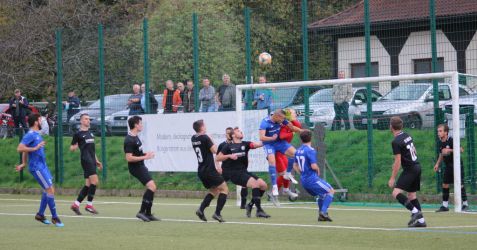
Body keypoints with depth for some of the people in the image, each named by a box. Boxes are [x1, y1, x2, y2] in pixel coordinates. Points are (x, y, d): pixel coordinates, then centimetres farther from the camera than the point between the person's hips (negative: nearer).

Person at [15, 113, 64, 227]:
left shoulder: (36, 134, 14)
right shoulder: (30, 135, -15)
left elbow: (26, 150, 24)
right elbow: (20, 148, -25)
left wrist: (24, 164, 26)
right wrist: (35, 148, -23)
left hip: (43, 166, 10)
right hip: (37, 167, -10)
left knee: (48, 190, 13)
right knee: (50, 190, -9)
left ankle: (40, 214, 22)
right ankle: (54, 217, -4)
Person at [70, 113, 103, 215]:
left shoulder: (90, 133, 21)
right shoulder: (78, 134, -1)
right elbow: (71, 148, 3)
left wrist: (97, 161, 25)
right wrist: (74, 147, -19)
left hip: (92, 161, 8)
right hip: (86, 160, -8)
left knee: (88, 184, 4)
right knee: (94, 181, -17)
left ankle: (75, 204, 9)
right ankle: (89, 205, -11)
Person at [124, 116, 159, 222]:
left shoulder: (135, 137, 11)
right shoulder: (129, 140, -20)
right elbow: (129, 158, -24)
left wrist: (145, 154, 10)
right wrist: (144, 157, -21)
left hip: (141, 166, 10)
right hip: (136, 168, -10)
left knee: (151, 188, 12)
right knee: (152, 187, -19)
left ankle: (148, 214, 18)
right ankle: (142, 211, -16)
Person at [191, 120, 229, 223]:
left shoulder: (193, 138, 8)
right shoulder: (205, 138, -14)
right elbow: (214, 150, -11)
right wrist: (212, 140, 3)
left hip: (201, 171, 8)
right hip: (210, 170, -8)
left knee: (214, 190, 22)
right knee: (224, 189, 1)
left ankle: (201, 209, 3)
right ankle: (217, 213, -11)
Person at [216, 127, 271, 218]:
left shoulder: (245, 144, 11)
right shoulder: (229, 146, 1)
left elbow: (258, 144, -4)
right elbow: (218, 158, 1)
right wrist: (229, 156, -13)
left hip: (243, 171, 6)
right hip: (234, 173, -6)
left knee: (263, 185, -5)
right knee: (254, 183, -25)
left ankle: (250, 205, 11)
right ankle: (259, 210, -24)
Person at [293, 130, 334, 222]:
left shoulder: (298, 151, 9)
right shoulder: (311, 150, -16)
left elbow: (295, 166, 18)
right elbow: (314, 166, -22)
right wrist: (318, 170, -2)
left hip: (304, 180, 8)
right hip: (312, 179, -8)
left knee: (322, 194, 23)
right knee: (331, 191, 1)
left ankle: (321, 215, 18)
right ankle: (323, 212, -11)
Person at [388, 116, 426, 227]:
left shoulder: (396, 142, -15)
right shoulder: (407, 135, 11)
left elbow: (397, 162, -17)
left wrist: (392, 178, -12)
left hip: (409, 169, -9)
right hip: (417, 166, 9)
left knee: (396, 192, -15)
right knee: (411, 194, 14)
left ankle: (415, 211, -24)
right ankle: (421, 220, 11)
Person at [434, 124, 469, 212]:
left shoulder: (451, 140, -17)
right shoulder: (440, 142, 4)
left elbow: (461, 149, -23)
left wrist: (449, 150, -28)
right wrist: (438, 164, 10)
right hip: (448, 166, 7)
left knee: (459, 184, -8)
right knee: (445, 184, 3)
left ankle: (465, 204, 2)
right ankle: (445, 205, 9)